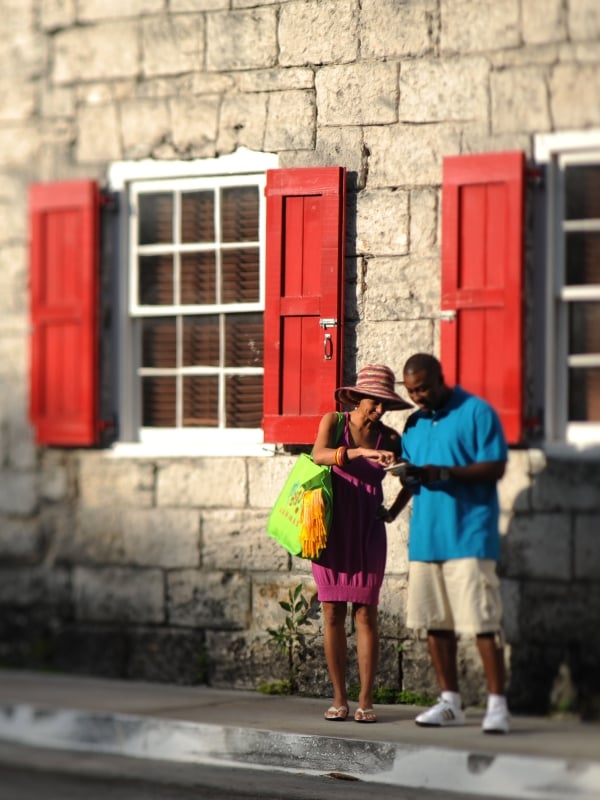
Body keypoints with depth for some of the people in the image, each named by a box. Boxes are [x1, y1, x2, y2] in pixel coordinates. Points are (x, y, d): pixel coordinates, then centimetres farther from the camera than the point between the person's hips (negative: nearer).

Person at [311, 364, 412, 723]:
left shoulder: (389, 438, 1)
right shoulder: (333, 422, -2)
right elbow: (319, 454, -21)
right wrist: (361, 452, -35)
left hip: (368, 533, 0)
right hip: (332, 531, 0)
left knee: (365, 613, -1)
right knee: (333, 613, 2)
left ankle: (366, 700, 2)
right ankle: (339, 698, 8)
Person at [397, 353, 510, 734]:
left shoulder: (477, 412, -4)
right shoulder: (415, 423, 16)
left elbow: (495, 467, -10)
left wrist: (444, 473, -20)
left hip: (469, 536, -7)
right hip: (426, 537, 7)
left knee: (482, 621, -9)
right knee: (435, 621, 8)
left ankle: (498, 704, -5)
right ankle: (450, 702, 17)